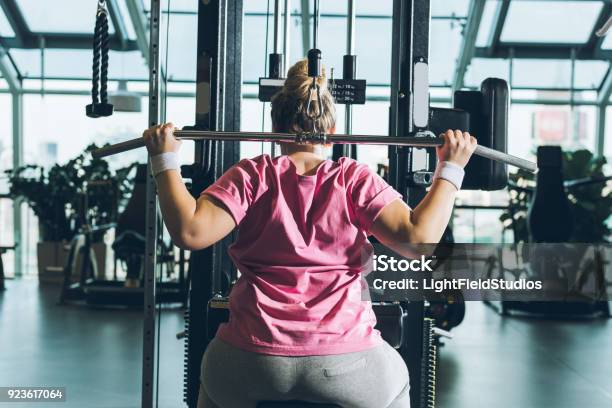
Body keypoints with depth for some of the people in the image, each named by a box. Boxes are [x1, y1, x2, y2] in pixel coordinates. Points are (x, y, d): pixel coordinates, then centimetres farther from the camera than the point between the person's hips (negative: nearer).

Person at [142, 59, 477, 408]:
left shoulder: (252, 175, 0)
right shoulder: (356, 179, 0)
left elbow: (190, 231, -11)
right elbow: (418, 236, -11)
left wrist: (165, 160, 1)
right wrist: (450, 169, 0)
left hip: (253, 365, 1)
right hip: (345, 365, 0)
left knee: (216, 379, 36)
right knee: (394, 378, 34)